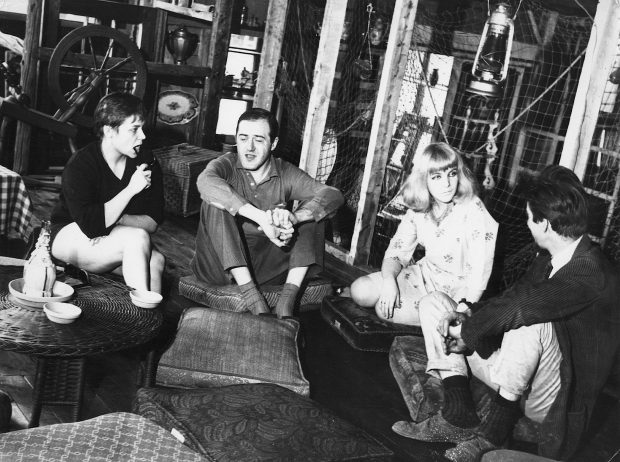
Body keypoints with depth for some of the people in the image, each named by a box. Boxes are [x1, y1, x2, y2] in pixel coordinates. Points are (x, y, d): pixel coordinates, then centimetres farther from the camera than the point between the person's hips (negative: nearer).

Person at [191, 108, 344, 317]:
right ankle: (251, 294, -29)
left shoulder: (285, 174, 1)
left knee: (310, 211, -10)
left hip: (265, 267, 2)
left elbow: (333, 195, -14)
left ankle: (287, 299, -24)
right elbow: (205, 182, -31)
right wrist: (261, 218, -42)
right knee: (215, 201, -24)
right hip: (222, 265, -2)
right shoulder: (227, 165, -5)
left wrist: (293, 218, -35)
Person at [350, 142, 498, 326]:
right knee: (361, 291, -10)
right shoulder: (418, 209, -1)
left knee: (386, 310, -21)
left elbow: (479, 270, -22)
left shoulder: (473, 210, -19)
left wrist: (462, 307, -31)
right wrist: (389, 280, -19)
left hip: (456, 292, -6)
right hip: (424, 274, 6)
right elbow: (397, 251, 1)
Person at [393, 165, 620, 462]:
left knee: (530, 322, -40)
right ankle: (458, 416, -11)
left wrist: (467, 331, -20)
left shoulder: (591, 276, -25)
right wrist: (468, 320, -15)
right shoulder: (547, 258, 3)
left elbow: (518, 307, -33)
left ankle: (495, 430, -21)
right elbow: (512, 298, 3)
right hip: (516, 376, 9)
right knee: (434, 304, 0)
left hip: (556, 401, -9)